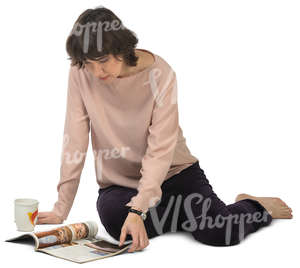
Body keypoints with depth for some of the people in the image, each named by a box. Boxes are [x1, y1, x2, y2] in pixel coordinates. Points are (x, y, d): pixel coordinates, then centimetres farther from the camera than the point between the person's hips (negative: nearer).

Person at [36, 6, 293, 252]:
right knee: (113, 216, -31)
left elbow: (160, 150, -23)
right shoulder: (80, 73, -11)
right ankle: (194, 214, 0)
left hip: (173, 172, -2)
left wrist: (138, 210, -34)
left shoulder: (160, 73, -19)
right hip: (118, 183, 3)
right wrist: (61, 208, -10)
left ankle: (254, 207, 15)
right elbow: (75, 140, -9)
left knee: (219, 233, -24)